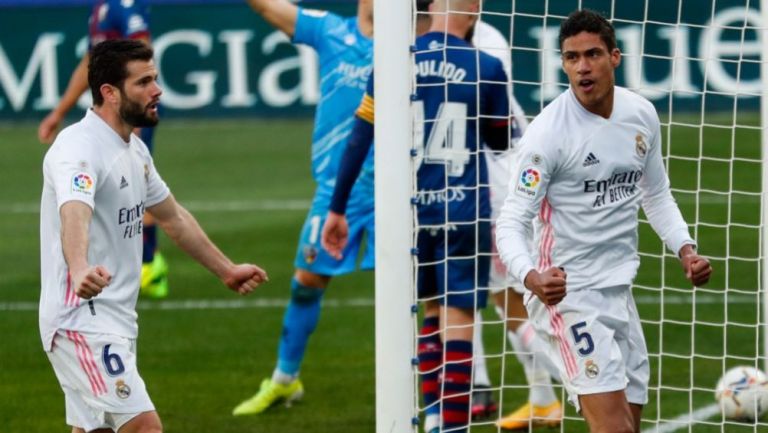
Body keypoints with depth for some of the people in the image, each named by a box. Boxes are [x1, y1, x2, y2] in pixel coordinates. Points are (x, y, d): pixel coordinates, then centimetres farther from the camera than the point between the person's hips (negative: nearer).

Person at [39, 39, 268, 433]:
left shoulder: (134, 149, 13)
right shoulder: (79, 147, -19)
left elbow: (173, 217, 28)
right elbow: (74, 216, -39)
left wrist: (227, 271, 34)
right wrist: (81, 270, -59)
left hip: (114, 323, 10)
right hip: (82, 322, -10)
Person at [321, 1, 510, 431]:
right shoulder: (486, 68, -4)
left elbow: (359, 139, 2)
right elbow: (500, 141, 11)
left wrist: (337, 209, 8)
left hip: (411, 208, 3)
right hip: (464, 210, -3)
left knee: (433, 312, 21)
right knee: (458, 320, -2)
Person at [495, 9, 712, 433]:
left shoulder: (642, 115, 3)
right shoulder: (547, 131, -16)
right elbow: (511, 222, -16)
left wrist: (685, 249, 3)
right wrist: (533, 278, -35)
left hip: (618, 291, 7)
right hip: (567, 292, -7)